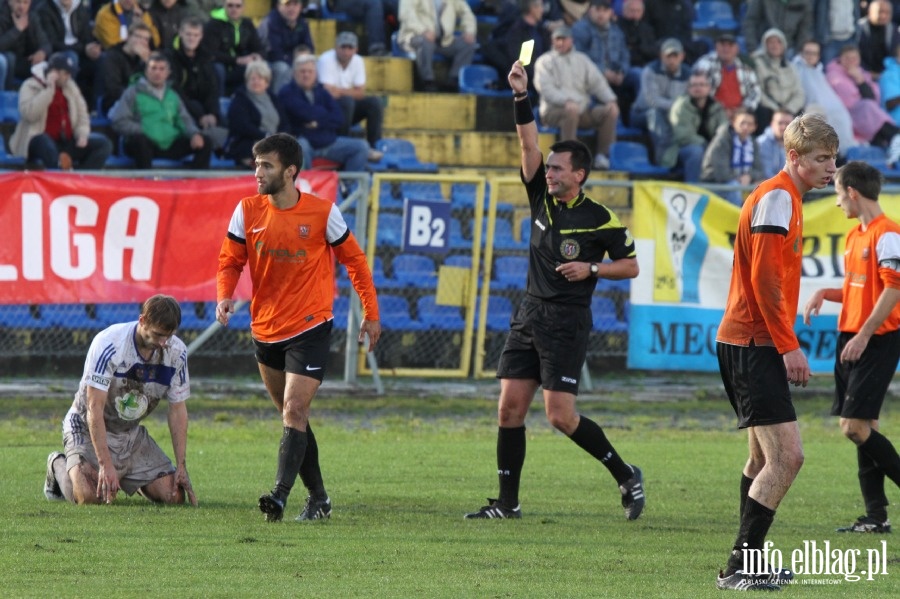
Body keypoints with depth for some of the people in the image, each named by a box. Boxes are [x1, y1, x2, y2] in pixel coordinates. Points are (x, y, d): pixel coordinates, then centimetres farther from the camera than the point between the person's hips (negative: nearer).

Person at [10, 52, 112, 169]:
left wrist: (82, 134, -3)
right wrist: (49, 89, -20)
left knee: (103, 143, -14)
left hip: (67, 142, 6)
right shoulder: (31, 86, -5)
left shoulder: (70, 87, 14)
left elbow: (82, 116, 18)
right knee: (46, 144, -42)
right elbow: (29, 114, -22)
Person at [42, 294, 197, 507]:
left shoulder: (176, 352, -10)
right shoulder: (109, 344, -28)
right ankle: (60, 466, 9)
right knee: (90, 495, -28)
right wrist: (106, 465, -32)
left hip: (132, 433, 5)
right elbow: (94, 409, -27)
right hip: (89, 428, -5)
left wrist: (181, 466, -5)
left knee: (174, 495, -12)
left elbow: (177, 410, 0)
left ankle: (128, 479, 23)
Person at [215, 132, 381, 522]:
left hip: (309, 329, -5)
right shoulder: (248, 211, -2)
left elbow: (353, 259, 2)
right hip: (265, 328, 5)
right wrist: (224, 297, -15)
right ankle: (317, 497, 22)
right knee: (293, 417, 12)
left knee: (294, 413, -16)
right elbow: (230, 261, 5)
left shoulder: (322, 212, -9)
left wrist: (371, 313, 4)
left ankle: (280, 496, -26)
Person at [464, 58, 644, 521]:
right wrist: (521, 97, -9)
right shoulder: (542, 199, 7)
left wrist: (592, 268, -12)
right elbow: (529, 143, 1)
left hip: (567, 322, -6)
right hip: (529, 316, 6)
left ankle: (626, 476, 5)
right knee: (510, 408, 0)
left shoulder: (600, 219, -6)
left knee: (561, 416, -12)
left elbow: (630, 266, 2)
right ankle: (507, 502, 6)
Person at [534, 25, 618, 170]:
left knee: (610, 112, -17)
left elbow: (597, 82, 12)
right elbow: (545, 88, -10)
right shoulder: (545, 61, 5)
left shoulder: (582, 59, 19)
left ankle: (602, 155, -15)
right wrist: (566, 101, -27)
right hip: (554, 110, -5)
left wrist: (610, 100, -7)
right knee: (571, 111, -38)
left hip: (583, 110, 5)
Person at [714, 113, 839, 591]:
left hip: (749, 343, 11)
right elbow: (765, 279, -20)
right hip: (754, 344, -11)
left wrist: (785, 344, 19)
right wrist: (789, 346, -20)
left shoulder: (784, 198, 19)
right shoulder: (777, 197, -13)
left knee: (765, 457, 17)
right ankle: (739, 567, -15)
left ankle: (747, 564, 23)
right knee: (786, 456, -15)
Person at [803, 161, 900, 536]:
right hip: (853, 340, 9)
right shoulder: (855, 235, 17)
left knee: (856, 426, -14)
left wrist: (864, 335, -22)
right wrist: (825, 294, 8)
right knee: (861, 427, 7)